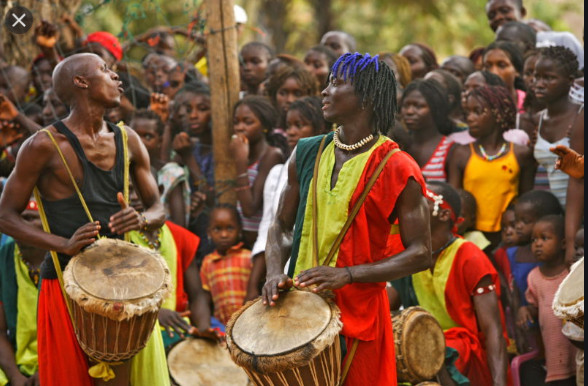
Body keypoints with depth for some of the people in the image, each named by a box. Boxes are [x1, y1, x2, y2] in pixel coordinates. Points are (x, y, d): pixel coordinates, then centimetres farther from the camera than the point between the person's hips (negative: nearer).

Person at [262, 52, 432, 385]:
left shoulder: (396, 168, -9)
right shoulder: (307, 154, 8)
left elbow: (421, 254, -11)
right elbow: (282, 226, 15)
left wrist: (347, 274, -20)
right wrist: (275, 273, -7)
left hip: (358, 311, -5)